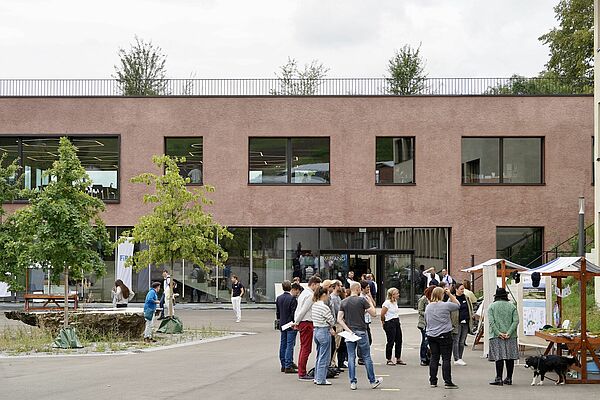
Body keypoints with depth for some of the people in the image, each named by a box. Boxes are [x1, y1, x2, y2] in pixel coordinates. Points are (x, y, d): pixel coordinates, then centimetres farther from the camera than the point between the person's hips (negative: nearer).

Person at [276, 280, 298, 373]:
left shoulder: (279, 298, 4)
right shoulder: (292, 298, -17)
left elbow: (277, 312, 11)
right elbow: (294, 312, -17)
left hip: (282, 324, 7)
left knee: (283, 345, 12)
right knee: (290, 345, -5)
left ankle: (283, 365, 17)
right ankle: (288, 366, -7)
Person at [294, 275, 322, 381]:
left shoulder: (304, 293, 17)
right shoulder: (310, 295, -15)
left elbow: (299, 309, 18)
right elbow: (304, 310, -17)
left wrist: (296, 321, 15)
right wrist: (296, 322, -9)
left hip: (302, 322, 10)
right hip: (307, 322, -10)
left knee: (303, 348, 15)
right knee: (306, 349, -7)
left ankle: (301, 372, 20)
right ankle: (302, 374, -6)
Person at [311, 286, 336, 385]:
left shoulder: (314, 306, 6)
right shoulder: (324, 307, -20)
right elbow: (332, 322, -12)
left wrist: (330, 329, 12)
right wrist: (331, 327, 10)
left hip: (315, 331, 9)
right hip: (324, 332, -9)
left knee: (319, 356, 18)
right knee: (324, 357, 0)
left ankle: (317, 377, 24)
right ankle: (321, 379, 4)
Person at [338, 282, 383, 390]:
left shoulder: (344, 302, 5)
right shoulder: (362, 300, -8)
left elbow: (339, 319, -1)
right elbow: (374, 314, -6)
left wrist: (348, 330, -5)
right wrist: (370, 302, 9)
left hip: (349, 332, 4)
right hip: (361, 331, -4)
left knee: (351, 357, 5)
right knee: (366, 357, 5)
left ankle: (353, 382, 3)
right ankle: (373, 381, 13)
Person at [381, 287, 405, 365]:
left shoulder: (395, 302, 12)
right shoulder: (387, 303, -15)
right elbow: (382, 314, -15)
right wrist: (383, 321, -1)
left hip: (397, 322, 8)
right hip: (390, 324, -8)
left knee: (399, 341, 8)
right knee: (391, 341, -3)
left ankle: (398, 359, 16)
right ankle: (389, 360, 6)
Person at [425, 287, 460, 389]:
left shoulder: (428, 307, 6)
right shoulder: (446, 305, -12)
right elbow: (457, 305, 4)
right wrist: (450, 294, 7)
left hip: (431, 335, 5)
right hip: (444, 335, -5)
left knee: (434, 358, 11)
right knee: (446, 358, -2)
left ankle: (433, 381, 12)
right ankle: (447, 382, -4)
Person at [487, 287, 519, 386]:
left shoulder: (492, 306, 2)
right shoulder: (512, 306, 7)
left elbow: (491, 322, -8)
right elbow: (516, 321, -3)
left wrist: (498, 333, -11)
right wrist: (509, 333, -9)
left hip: (496, 337, -2)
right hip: (511, 337, 2)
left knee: (499, 357, -5)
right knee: (510, 357, 7)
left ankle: (499, 379, -11)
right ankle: (509, 378, 12)